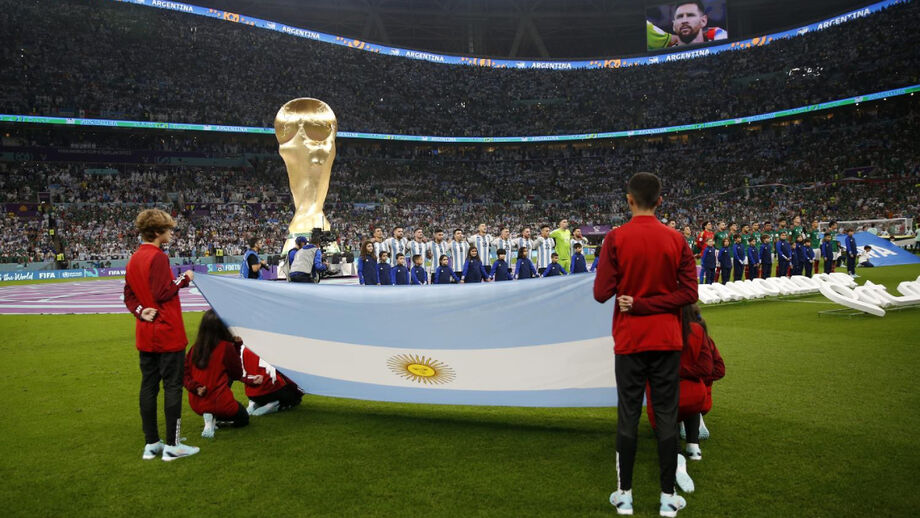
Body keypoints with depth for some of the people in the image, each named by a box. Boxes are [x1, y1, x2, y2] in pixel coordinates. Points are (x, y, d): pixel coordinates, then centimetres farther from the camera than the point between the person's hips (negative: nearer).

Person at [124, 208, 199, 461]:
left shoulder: (133, 259, 11)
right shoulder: (158, 257, -16)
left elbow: (129, 295, 13)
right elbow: (162, 293, -21)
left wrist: (140, 312, -2)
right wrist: (184, 279, -8)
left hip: (145, 335, 9)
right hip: (168, 333, -8)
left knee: (148, 386, 12)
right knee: (172, 386, -1)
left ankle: (151, 443, 19)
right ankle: (172, 445, 3)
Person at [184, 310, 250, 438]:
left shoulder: (196, 348, 1)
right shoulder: (227, 347, -15)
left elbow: (185, 373, 2)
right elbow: (237, 375, -2)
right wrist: (237, 348, -1)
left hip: (196, 405, 6)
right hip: (219, 403, -6)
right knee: (243, 419, 23)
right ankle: (214, 417, -10)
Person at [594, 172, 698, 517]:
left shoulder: (616, 238, -9)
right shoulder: (676, 239, -2)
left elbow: (601, 293, -11)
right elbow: (689, 293, -7)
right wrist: (647, 303, -7)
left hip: (629, 341, -1)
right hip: (667, 341, 1)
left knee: (628, 417, 8)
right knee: (666, 416, 8)